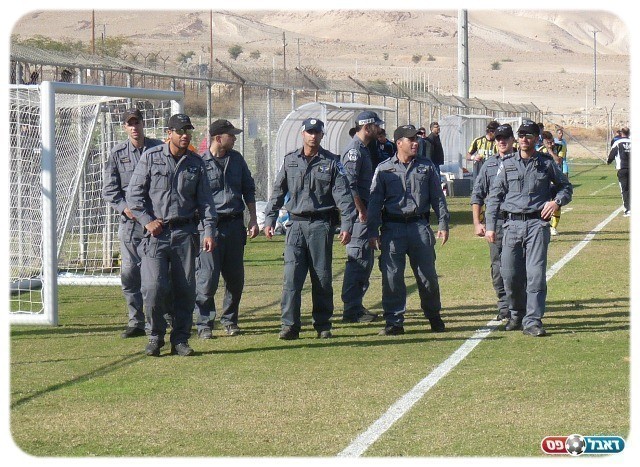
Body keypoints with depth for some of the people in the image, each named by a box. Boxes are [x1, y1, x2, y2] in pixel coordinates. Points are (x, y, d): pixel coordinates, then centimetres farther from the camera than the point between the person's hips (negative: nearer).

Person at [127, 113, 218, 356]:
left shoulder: (196, 163, 10)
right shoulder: (151, 157, 2)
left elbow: (205, 200, 10)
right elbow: (134, 193, 1)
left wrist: (209, 232, 0)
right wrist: (147, 221, -8)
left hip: (185, 233, 3)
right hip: (156, 233, -3)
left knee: (185, 289, 2)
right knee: (153, 287, -9)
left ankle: (181, 339, 11)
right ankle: (156, 336, 9)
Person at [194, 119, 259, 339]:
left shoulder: (236, 159, 11)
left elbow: (248, 189, 19)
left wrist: (253, 220, 13)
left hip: (235, 224, 5)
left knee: (235, 277, 8)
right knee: (207, 278, -7)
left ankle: (230, 320, 23)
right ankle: (204, 324, 2)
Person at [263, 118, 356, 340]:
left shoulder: (331, 162, 3)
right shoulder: (290, 161, 9)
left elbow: (343, 195, -1)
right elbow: (278, 192, 14)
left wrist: (346, 225, -9)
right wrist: (269, 219, 7)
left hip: (321, 225, -1)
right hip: (296, 224, 1)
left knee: (322, 277, 4)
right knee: (292, 275, -8)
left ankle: (323, 324, 13)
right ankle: (290, 325, -7)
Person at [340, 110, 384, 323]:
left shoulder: (363, 149, 18)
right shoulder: (354, 150, -13)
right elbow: (350, 184, -21)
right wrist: (361, 210, -22)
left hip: (363, 212, 11)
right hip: (358, 212, -11)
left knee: (365, 260, 14)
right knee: (358, 259, -9)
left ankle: (356, 306, 20)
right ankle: (351, 310, -8)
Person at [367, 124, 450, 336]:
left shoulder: (427, 167, 9)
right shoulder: (384, 169, 5)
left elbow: (438, 197, 11)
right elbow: (374, 202, 4)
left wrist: (443, 225, 4)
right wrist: (373, 233, -2)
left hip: (420, 226, 1)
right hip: (392, 228, -1)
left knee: (428, 275, 4)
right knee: (391, 276, -3)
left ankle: (434, 316, 22)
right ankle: (394, 322, 5)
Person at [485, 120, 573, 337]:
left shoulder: (547, 164, 7)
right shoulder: (507, 165, 10)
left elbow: (566, 186, 19)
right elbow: (494, 196, 10)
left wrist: (557, 201, -3)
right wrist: (490, 226, 3)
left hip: (537, 223, -2)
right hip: (512, 224, 2)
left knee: (536, 273, -10)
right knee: (509, 274, 1)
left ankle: (532, 321, -10)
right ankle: (517, 315, 22)